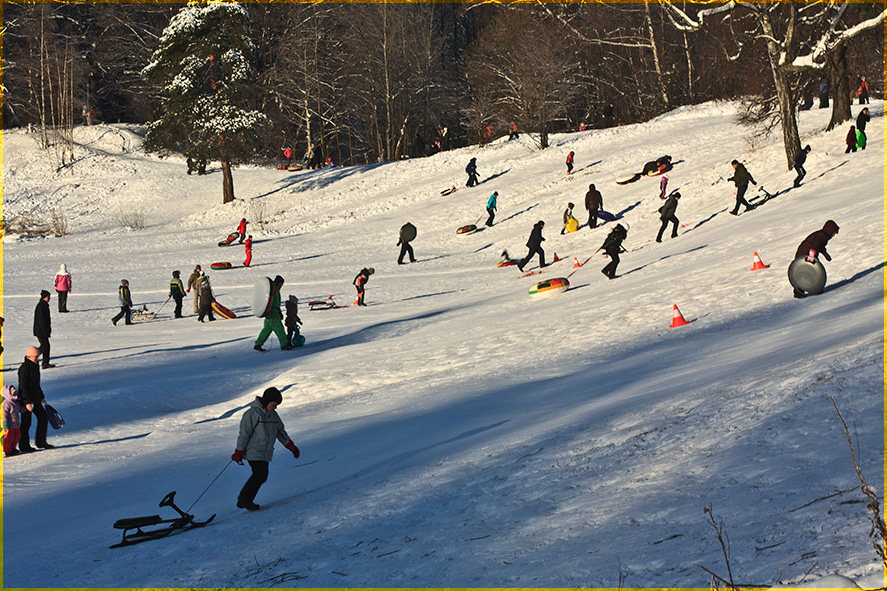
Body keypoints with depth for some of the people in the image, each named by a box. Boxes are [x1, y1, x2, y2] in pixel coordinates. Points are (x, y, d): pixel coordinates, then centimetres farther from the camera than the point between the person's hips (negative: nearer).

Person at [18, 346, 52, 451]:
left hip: (35, 399, 9)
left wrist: (41, 396, 23)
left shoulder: (35, 366, 10)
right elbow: (23, 387, -22)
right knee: (26, 423, -1)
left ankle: (40, 442, 19)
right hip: (26, 400, -9)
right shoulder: (24, 368, -19)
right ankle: (24, 446, 9)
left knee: (43, 418, 9)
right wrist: (28, 402, -24)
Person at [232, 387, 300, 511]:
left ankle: (244, 500, 9)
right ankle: (245, 499, -4)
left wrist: (292, 447, 15)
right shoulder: (252, 413, -12)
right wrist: (239, 453, -13)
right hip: (253, 451, -8)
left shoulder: (273, 415, 11)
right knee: (260, 474, -16)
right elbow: (244, 433, -12)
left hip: (265, 453, 8)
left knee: (262, 477, 1)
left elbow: (280, 431, 20)